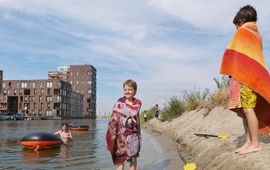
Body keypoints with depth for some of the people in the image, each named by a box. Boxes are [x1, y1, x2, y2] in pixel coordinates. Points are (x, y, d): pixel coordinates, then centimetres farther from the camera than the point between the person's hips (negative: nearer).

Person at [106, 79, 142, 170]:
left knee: (133, 159, 10)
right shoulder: (119, 103, -6)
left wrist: (139, 135, 12)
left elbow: (137, 119, 12)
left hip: (134, 136, 3)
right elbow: (113, 119, -6)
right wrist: (112, 135, -10)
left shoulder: (138, 103, 3)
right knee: (120, 159, 1)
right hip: (122, 135, -3)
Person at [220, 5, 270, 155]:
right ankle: (249, 142, 6)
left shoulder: (243, 31, -1)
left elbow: (237, 54, -10)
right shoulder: (257, 34, 25)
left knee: (247, 108, -11)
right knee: (244, 109, 7)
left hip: (244, 76, -9)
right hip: (255, 77, 9)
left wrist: (232, 73, -9)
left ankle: (255, 143, -10)